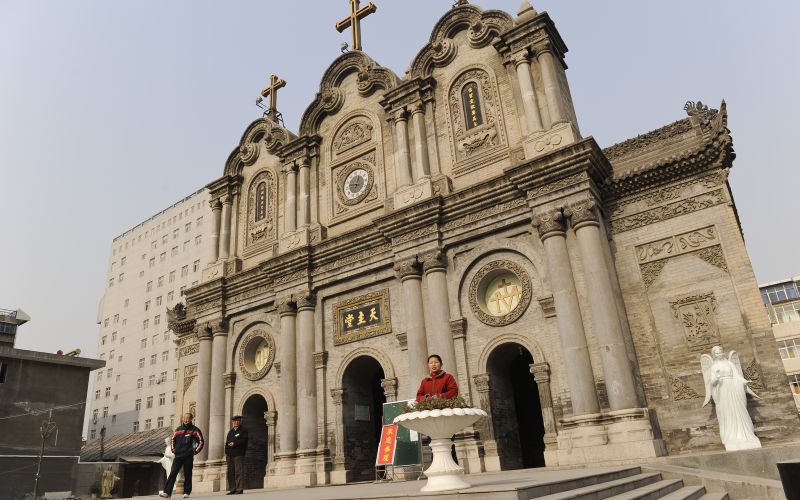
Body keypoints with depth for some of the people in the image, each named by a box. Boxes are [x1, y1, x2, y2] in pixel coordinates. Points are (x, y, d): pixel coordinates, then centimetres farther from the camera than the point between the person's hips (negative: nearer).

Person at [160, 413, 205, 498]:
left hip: (188, 457, -3)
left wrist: (195, 451, -4)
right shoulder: (178, 429, 10)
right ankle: (167, 492, -7)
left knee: (187, 475, 3)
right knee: (172, 474, -6)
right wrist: (173, 449, 11)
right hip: (178, 456, 3)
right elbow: (173, 439, 23)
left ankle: (187, 492, 13)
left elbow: (201, 442, 1)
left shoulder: (194, 430, 0)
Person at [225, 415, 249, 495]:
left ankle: (240, 489, -6)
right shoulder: (230, 432, 23)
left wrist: (234, 443, -13)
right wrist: (226, 453, 7)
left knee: (239, 472, -8)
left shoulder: (243, 430, 6)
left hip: (239, 454, -6)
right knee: (230, 472, 3)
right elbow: (227, 442, 18)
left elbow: (244, 440, -7)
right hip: (230, 454, 6)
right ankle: (232, 489, 9)